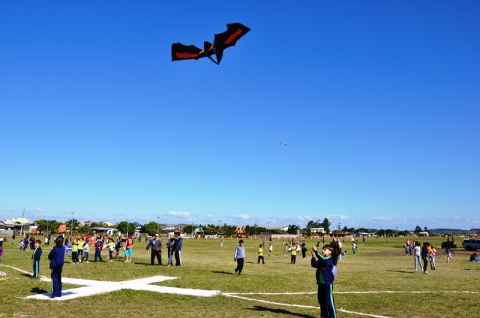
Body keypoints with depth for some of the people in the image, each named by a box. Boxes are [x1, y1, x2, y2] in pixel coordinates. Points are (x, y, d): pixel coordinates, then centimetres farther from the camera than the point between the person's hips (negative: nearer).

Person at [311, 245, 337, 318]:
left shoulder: (329, 259, -11)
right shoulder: (320, 261, 11)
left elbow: (323, 260, -30)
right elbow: (314, 265, -1)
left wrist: (316, 251, -30)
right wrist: (313, 256, -14)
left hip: (328, 283, -8)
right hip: (321, 283, 8)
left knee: (329, 301, -4)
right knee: (321, 300, 14)